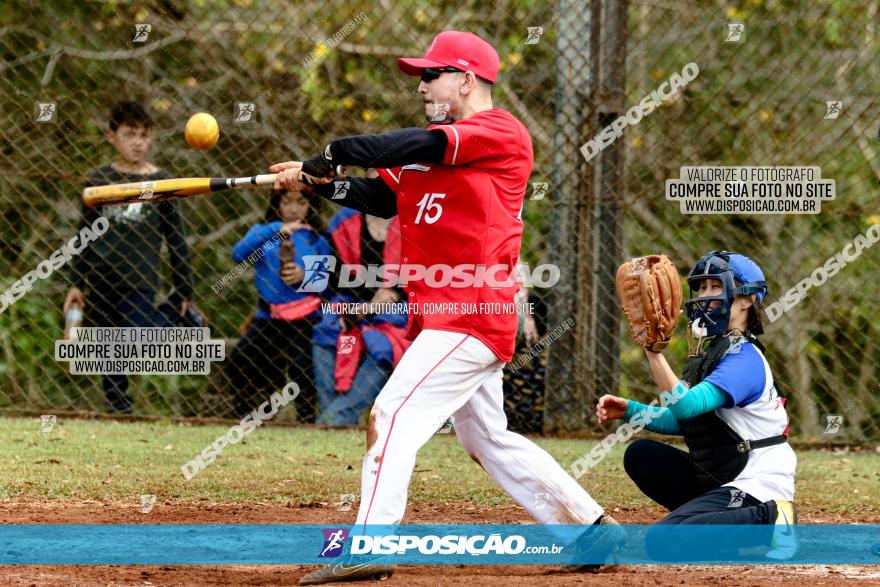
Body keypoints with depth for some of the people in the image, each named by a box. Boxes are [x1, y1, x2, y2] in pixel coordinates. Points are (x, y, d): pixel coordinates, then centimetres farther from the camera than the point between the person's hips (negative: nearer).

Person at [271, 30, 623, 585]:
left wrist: (332, 153, -15)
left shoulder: (501, 132, -9)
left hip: (473, 315, -10)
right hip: (442, 315, 10)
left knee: (394, 414, -17)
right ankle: (595, 525, 24)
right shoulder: (434, 150, 19)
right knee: (489, 440, 16)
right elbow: (382, 196, 14)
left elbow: (418, 147, -22)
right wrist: (318, 182, -3)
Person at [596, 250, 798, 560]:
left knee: (662, 541, -23)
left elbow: (686, 406, -30)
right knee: (639, 455, 7)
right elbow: (681, 421, 18)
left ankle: (769, 520, -9)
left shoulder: (744, 358, -17)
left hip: (756, 485, -9)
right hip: (720, 480, 9)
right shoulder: (710, 349, 13)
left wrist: (653, 350, -38)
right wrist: (629, 410, 4)